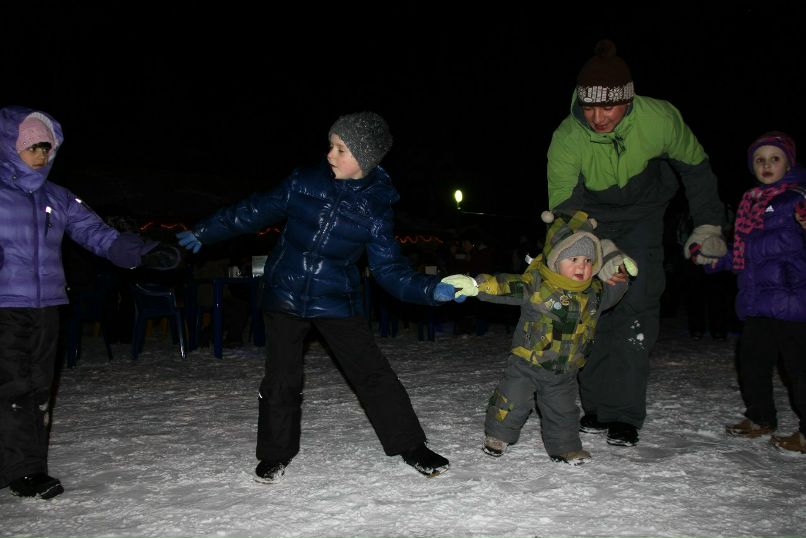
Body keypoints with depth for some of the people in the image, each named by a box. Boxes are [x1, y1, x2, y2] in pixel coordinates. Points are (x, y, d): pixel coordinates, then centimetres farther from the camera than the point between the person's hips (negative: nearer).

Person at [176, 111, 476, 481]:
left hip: (337, 302, -1)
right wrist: (204, 232, 12)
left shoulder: (376, 211, -8)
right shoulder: (304, 183, -5)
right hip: (285, 295, 1)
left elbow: (391, 271, -7)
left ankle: (410, 446, 13)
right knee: (281, 380, 7)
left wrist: (433, 289, -23)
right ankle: (275, 453, 27)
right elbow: (256, 212, 6)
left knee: (373, 373, -3)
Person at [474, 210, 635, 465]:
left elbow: (612, 292, 20)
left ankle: (565, 447, 33)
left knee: (563, 410, 15)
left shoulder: (595, 293, 0)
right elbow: (506, 286, -26)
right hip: (527, 361, -4)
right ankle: (498, 434, 26)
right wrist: (478, 285, -39)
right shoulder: (536, 284, -20)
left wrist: (619, 273, 3)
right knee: (513, 401, 5)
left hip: (564, 370, 4)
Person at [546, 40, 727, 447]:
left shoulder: (659, 118, -27)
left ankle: (624, 414, -3)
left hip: (642, 217, 0)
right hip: (592, 219, 1)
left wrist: (708, 225, -5)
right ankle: (596, 406, 9)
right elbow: (562, 209, -23)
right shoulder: (566, 139, -28)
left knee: (637, 308, -10)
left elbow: (696, 167, -9)